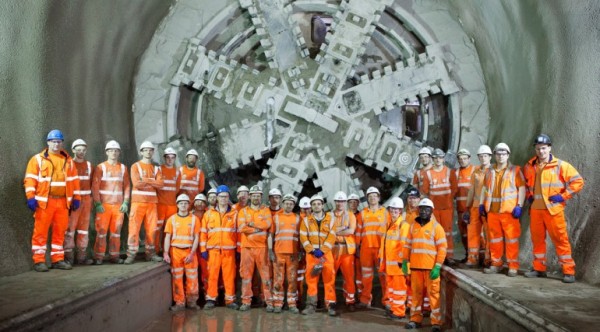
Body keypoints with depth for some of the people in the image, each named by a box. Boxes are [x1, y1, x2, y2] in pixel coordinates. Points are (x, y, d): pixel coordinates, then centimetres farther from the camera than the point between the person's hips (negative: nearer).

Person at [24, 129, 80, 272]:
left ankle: (57, 259, 17)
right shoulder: (38, 159, 2)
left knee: (60, 231, 8)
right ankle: (39, 261, 4)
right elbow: (30, 179, -4)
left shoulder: (68, 161, 14)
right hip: (44, 201, -4)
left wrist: (76, 198, 10)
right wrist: (31, 197, -13)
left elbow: (74, 180, 15)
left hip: (63, 202, 4)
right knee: (41, 231, -2)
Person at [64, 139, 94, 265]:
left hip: (86, 200, 5)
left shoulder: (89, 165, 13)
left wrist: (92, 199, 10)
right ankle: (68, 256, -2)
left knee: (84, 227, 8)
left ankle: (82, 256, 14)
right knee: (70, 227, -6)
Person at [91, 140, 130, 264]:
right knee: (101, 230, -3)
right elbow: (95, 186, -4)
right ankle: (99, 257, 4)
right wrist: (97, 203, -11)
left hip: (119, 205, 3)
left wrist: (126, 202, 0)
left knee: (116, 231, 6)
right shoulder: (101, 167, 1)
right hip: (104, 205, -3)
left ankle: (114, 255, 14)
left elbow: (127, 186, 10)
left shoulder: (123, 168, 11)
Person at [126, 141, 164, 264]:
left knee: (152, 228, 4)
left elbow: (160, 184, -2)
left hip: (152, 202, 4)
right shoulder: (135, 166, 2)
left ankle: (150, 253, 12)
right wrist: (153, 182, -4)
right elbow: (137, 183, -13)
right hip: (138, 201, -4)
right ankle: (131, 254, -3)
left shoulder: (156, 168, 14)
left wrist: (146, 180, -11)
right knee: (134, 228, -6)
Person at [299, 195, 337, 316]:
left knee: (329, 279, -5)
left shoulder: (330, 219, 6)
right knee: (311, 279, 0)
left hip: (326, 253, -1)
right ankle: (311, 305, 6)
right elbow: (303, 237, 1)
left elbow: (332, 237, -2)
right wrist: (312, 250, -11)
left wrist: (322, 250, -13)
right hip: (311, 253, 1)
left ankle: (331, 304, 0)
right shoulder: (306, 220, 8)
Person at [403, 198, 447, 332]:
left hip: (431, 268, -4)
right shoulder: (413, 226, 11)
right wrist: (404, 261, 6)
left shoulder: (436, 227, -2)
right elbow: (407, 245, 15)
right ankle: (415, 319, 19)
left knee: (434, 293, -1)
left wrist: (438, 266, -13)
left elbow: (442, 248, -6)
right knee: (416, 293, 10)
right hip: (415, 267, 4)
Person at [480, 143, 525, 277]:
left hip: (509, 211, -4)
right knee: (495, 238, 10)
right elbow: (485, 188, 21)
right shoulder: (490, 172, 15)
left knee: (511, 238, -2)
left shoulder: (515, 170, 1)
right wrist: (482, 204, 12)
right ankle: (496, 264, 19)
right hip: (492, 211, 5)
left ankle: (513, 266, 3)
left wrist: (519, 206, -10)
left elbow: (522, 188, -2)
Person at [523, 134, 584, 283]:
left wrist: (563, 196, -9)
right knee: (537, 239, 10)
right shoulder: (529, 166, 9)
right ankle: (539, 268, 22)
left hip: (553, 208, -5)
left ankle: (568, 271, 3)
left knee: (560, 239, -3)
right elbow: (525, 183, 27)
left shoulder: (560, 165, -5)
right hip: (535, 209, 5)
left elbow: (578, 181, -5)